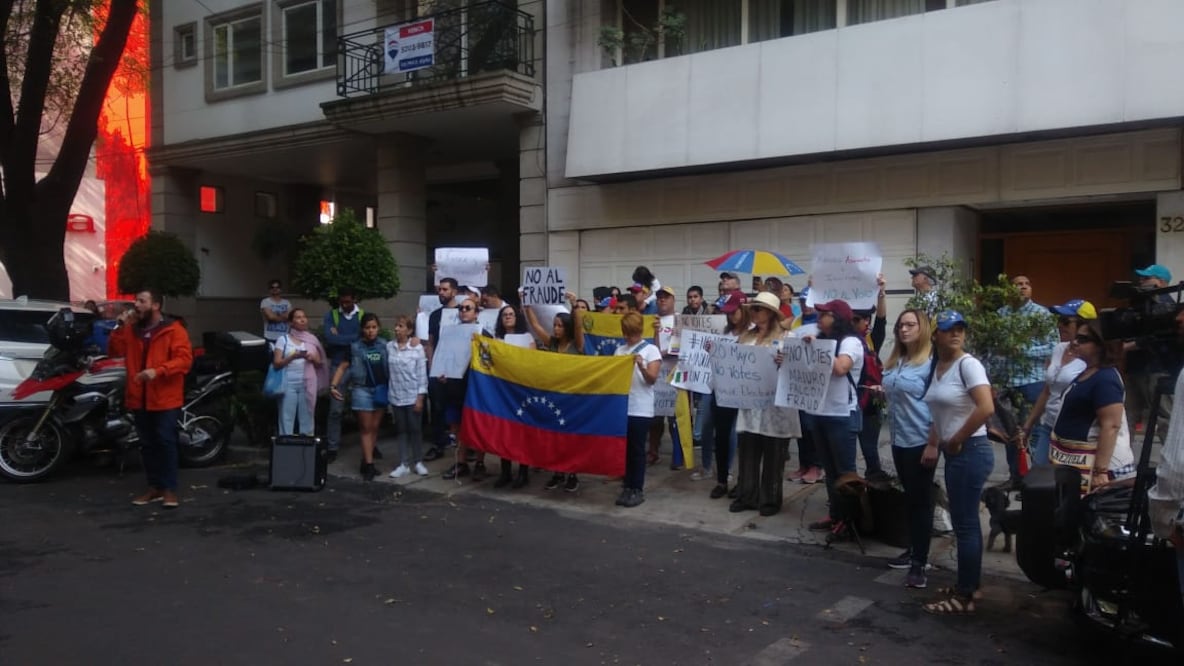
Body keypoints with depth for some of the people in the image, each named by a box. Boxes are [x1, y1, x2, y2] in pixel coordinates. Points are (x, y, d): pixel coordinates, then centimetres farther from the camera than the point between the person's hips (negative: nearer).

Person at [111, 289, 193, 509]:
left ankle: (170, 489, 0)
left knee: (166, 442, -5)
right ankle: (154, 487, 20)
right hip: (139, 398, 6)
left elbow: (184, 358, -15)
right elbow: (116, 351, 6)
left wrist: (158, 371, -27)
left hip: (165, 398, -6)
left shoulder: (173, 329, -6)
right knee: (147, 444, 11)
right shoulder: (132, 330, 14)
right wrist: (121, 327, -5)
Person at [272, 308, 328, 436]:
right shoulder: (283, 339, 4)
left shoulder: (312, 339, 12)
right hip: (289, 383, -2)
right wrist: (292, 356, -17)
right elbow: (276, 364, -2)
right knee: (287, 417, -4)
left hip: (308, 383, 2)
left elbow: (320, 364, 14)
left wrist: (312, 358, -7)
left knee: (307, 417, 2)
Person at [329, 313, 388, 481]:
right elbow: (342, 367, -3)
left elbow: (390, 366, 9)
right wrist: (333, 385, -14)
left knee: (374, 428, 8)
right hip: (362, 390, -3)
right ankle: (369, 465, -2)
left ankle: (366, 463, 18)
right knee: (366, 428, -1)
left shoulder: (384, 345, 2)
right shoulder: (355, 347, -4)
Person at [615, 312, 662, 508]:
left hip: (641, 409, -4)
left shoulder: (651, 350, -3)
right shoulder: (620, 350, 11)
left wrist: (641, 366, -29)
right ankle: (627, 487, 16)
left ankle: (638, 490, 8)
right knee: (624, 448, 8)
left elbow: (652, 379, -12)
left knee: (637, 449, 1)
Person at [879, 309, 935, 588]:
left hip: (921, 440, -8)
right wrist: (883, 391, 6)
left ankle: (920, 562, 5)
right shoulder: (895, 361, 10)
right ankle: (913, 549, 29)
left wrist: (934, 443, -18)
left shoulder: (930, 361, -13)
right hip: (899, 438, 8)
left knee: (921, 499, -1)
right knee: (909, 496, 16)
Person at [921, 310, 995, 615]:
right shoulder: (937, 366, 10)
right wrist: (933, 444, 10)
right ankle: (967, 586, 27)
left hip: (970, 451, -8)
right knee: (964, 522, 16)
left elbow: (986, 408, -25)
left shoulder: (968, 364, -15)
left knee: (965, 523, -2)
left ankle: (964, 597, 8)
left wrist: (957, 440, -16)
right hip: (953, 453, 9)